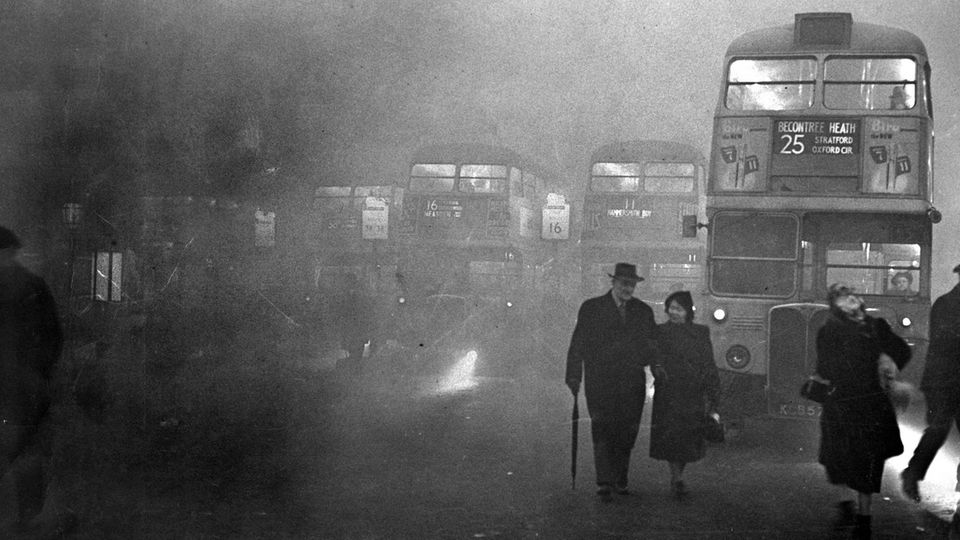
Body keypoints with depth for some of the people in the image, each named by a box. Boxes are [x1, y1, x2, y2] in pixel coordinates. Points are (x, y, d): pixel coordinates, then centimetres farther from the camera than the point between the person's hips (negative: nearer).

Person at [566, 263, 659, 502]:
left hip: (632, 383, 3)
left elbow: (653, 346, 15)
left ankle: (620, 481, 15)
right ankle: (604, 484, -10)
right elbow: (577, 346, 2)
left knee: (626, 434, 3)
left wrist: (656, 363, -7)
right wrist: (574, 378, -4)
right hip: (600, 382, -3)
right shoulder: (591, 308, 3)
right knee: (603, 433, -10)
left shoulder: (644, 311, 12)